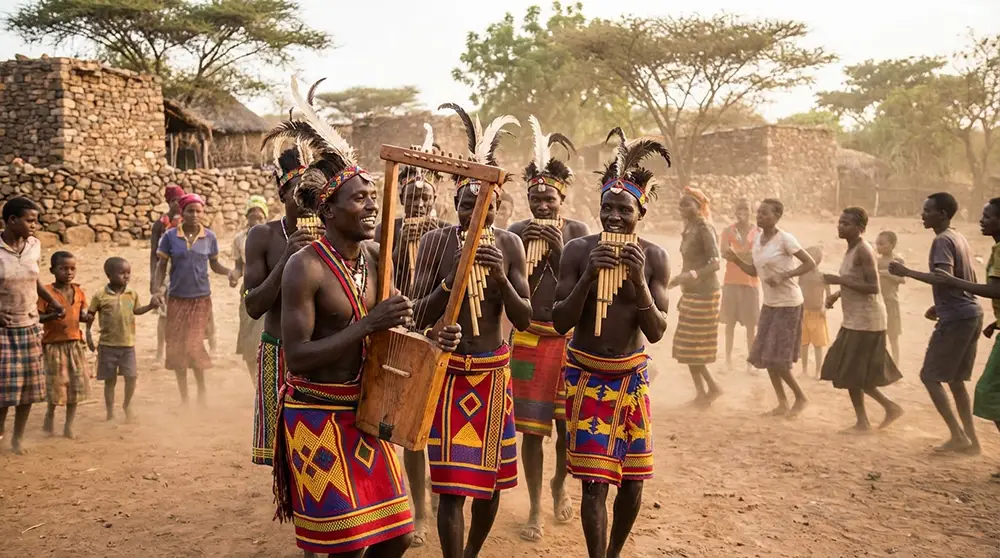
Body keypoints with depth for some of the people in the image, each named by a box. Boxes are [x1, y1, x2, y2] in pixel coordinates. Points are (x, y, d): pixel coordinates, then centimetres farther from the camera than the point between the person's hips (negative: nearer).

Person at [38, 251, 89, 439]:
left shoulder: (78, 292, 6)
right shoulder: (47, 292, -9)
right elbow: (38, 317, -12)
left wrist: (85, 316, -8)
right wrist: (53, 315, -29)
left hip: (75, 343, 5)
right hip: (54, 345, -5)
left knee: (76, 384, 6)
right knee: (56, 384, 0)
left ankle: (69, 425, 18)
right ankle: (50, 414, 28)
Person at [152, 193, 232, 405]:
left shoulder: (209, 237, 0)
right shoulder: (170, 236, -1)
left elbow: (215, 265, 7)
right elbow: (162, 265, 4)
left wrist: (231, 272, -12)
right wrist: (156, 290, -8)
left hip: (200, 298, -1)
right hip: (176, 298, 1)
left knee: (193, 346, -9)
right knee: (176, 349, 5)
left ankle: (202, 390, 14)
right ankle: (184, 397, 19)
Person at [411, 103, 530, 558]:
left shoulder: (510, 245, -3)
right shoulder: (435, 242, -8)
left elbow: (525, 320, -6)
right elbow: (419, 318, -10)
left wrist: (500, 277, -23)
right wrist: (453, 277, -25)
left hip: (494, 372, 3)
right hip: (448, 372, -2)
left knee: (491, 476, 14)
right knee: (452, 485, -6)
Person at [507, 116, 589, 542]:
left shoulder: (578, 232, 0)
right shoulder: (516, 231, 0)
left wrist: (560, 250, -19)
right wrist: (519, 246, -18)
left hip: (570, 341, 1)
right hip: (528, 342, 0)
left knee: (569, 426, 9)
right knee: (531, 429, 4)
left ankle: (558, 485, 38)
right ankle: (535, 509, 18)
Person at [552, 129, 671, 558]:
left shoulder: (655, 258, -6)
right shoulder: (578, 250, -10)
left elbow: (656, 332, -9)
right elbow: (560, 323, -11)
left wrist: (639, 281, -24)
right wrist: (588, 275, -24)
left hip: (632, 376, 2)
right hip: (586, 376, -2)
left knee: (633, 479, 10)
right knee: (595, 481, -5)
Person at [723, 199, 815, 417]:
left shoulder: (785, 239, -16)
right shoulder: (758, 239, 6)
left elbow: (810, 263, -14)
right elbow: (754, 271, 13)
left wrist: (783, 276, -23)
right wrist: (736, 260, -4)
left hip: (788, 304, -8)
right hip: (769, 303, 8)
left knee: (776, 358, -7)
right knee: (764, 356, 7)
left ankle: (801, 397, 13)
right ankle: (782, 404, 19)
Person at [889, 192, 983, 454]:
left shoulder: (942, 241, -13)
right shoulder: (959, 238, 16)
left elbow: (945, 279, -27)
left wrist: (907, 272, -22)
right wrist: (940, 306, 21)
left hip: (955, 318, -10)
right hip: (971, 314, 10)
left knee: (930, 376, -2)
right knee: (955, 379, 15)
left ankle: (958, 436, -3)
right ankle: (970, 438, 16)